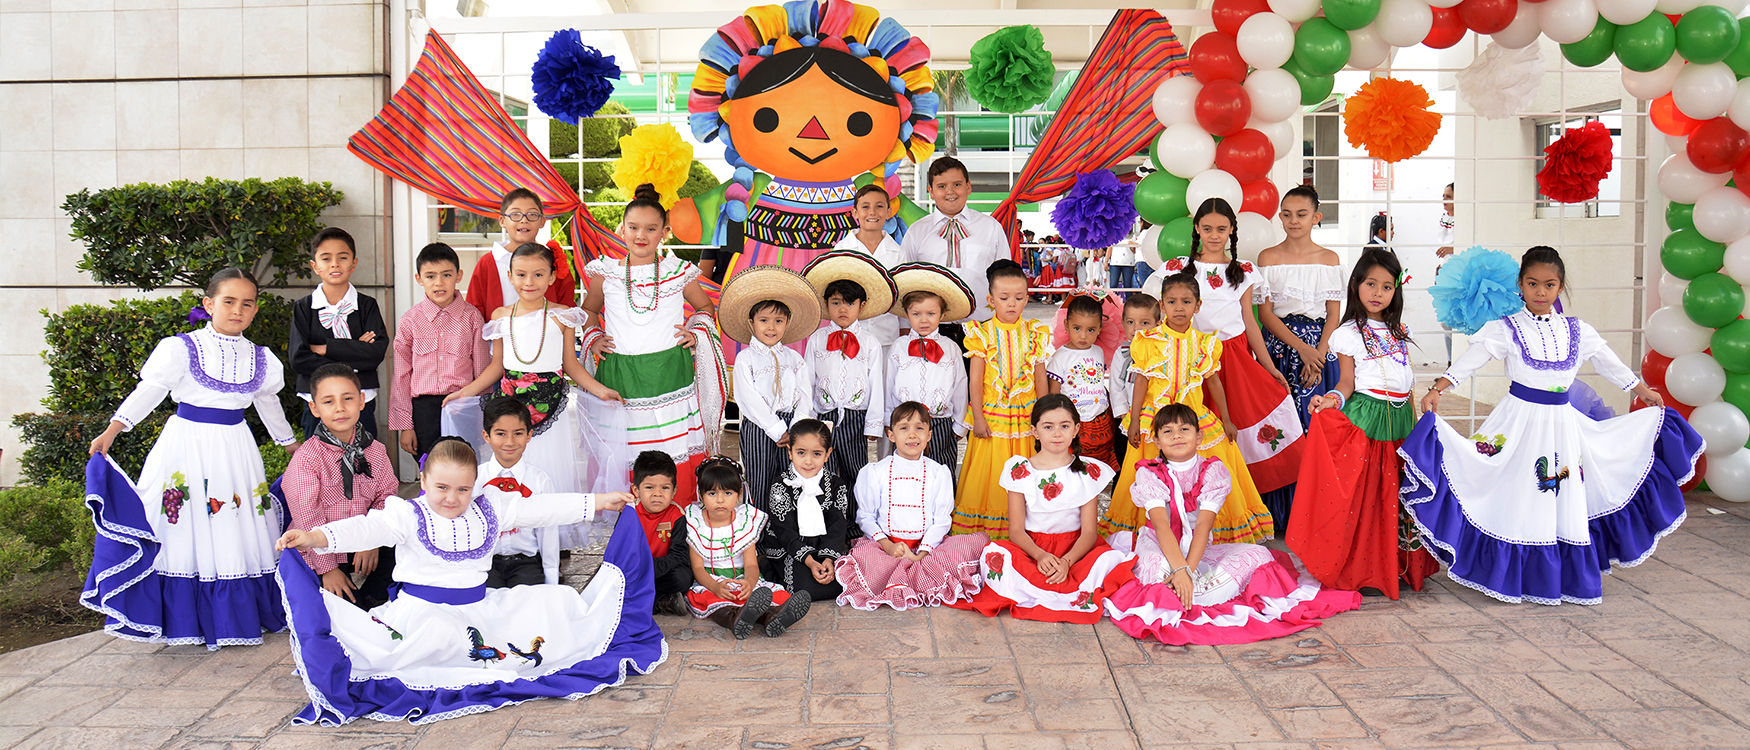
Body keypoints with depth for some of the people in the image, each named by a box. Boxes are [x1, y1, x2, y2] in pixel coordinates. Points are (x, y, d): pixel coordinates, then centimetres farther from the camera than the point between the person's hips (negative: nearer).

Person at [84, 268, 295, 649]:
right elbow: (150, 390, -9)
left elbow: (268, 402, 21)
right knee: (184, 530, -1)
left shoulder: (259, 359, 7)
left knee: (236, 531, 5)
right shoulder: (181, 349, -5)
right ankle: (181, 619, 10)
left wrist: (288, 441, 31)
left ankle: (238, 615, 16)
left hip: (234, 447, 3)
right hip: (187, 443, -3)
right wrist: (113, 429, -19)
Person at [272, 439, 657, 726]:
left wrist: (597, 502, 14)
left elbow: (540, 508, 13)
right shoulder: (408, 515, -6)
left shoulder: (490, 509, 8)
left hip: (482, 605, 5)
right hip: (423, 609, -5)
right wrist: (317, 536, -43)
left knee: (558, 600, 3)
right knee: (435, 633, -45)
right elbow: (368, 528, -23)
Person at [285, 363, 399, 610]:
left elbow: (386, 495, 2)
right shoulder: (305, 459, -15)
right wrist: (327, 568, -19)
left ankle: (371, 600, 6)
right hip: (320, 551, -5)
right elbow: (307, 518, -17)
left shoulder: (374, 451, 0)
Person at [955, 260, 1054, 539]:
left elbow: (1041, 380, 8)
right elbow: (975, 380, -2)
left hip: (1026, 418, 2)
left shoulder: (1034, 334, 4)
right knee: (988, 474, 1)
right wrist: (978, 418, -7)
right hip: (991, 416, -1)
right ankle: (982, 532, 12)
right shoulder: (983, 333, -1)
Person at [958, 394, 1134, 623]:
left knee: (1111, 559, -30)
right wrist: (1040, 555, -24)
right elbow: (1016, 529, -3)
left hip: (1074, 550, 0)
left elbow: (1089, 531, -3)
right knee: (993, 554, -32)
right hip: (1031, 547, 0)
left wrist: (1067, 561, -23)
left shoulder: (1088, 472, 3)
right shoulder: (1020, 471, 2)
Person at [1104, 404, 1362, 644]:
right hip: (1161, 550, -3)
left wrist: (1188, 569, -31)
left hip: (1199, 552, 3)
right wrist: (1180, 569, -37)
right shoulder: (1149, 474, -7)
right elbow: (1161, 525, -21)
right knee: (1151, 566, -39)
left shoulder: (1212, 470, -3)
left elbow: (1204, 524, -16)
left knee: (1258, 554, -19)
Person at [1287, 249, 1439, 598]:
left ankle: (1399, 567, 14)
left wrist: (1413, 413, 18)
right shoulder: (1348, 333, -2)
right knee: (1362, 493, -7)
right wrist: (1334, 400, -25)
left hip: (1401, 418, 5)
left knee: (1396, 493, 6)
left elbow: (1408, 379, 19)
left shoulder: (1399, 330, 13)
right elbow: (1347, 382, -6)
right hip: (1365, 418, -5)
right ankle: (1358, 569, 1)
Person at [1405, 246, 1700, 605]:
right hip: (1520, 420, -4)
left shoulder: (1577, 331, 6)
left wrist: (1645, 392, 28)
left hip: (1561, 421, 4)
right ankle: (1514, 578, 12)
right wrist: (1437, 388, -31)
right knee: (1519, 496, 0)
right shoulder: (1506, 329, -6)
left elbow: (1610, 364, 20)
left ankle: (1566, 578, 20)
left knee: (1566, 499, 7)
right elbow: (1471, 359, -17)